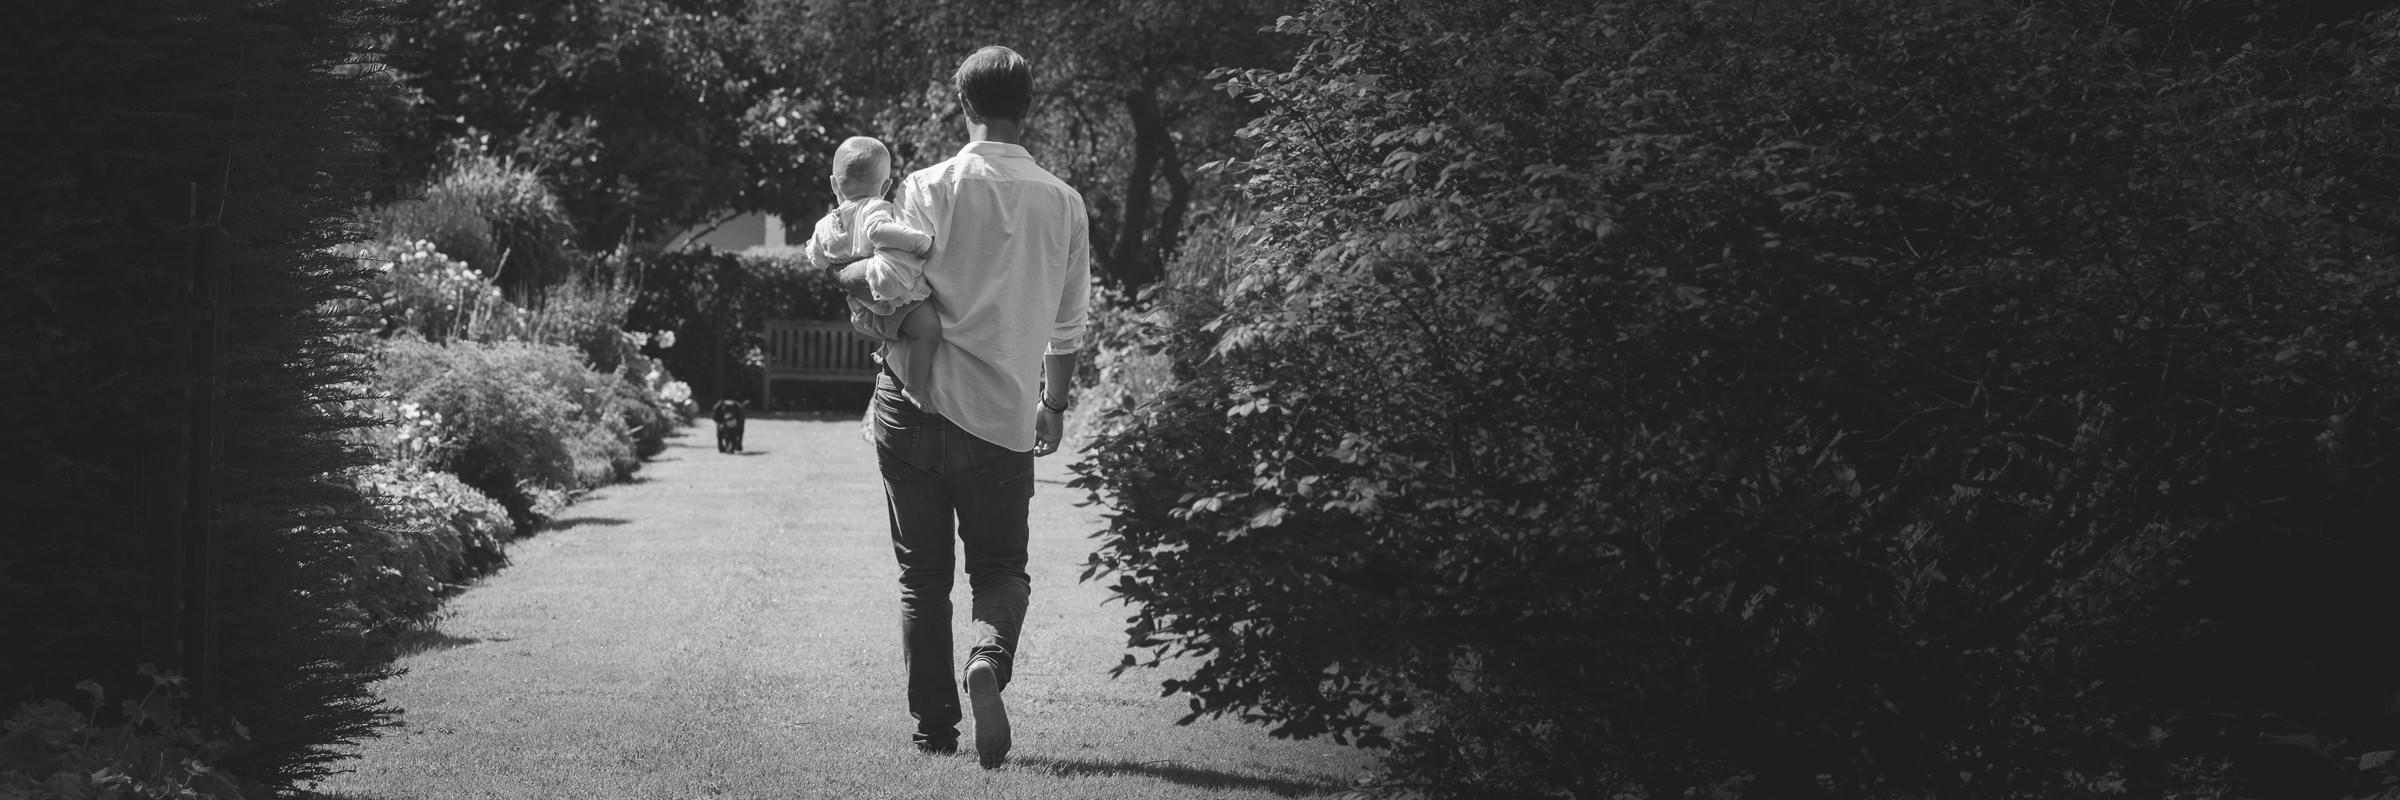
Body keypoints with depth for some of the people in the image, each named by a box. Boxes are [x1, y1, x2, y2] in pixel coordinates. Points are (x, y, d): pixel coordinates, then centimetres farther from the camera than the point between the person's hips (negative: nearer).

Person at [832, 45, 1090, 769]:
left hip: (916, 403, -1)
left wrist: (845, 273, 3)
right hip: (1004, 416, 1)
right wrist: (1053, 403, 24)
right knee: (1002, 567, 14)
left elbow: (890, 278, -20)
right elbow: (1069, 322, 9)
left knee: (923, 574, 12)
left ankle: (933, 724, 14)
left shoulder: (932, 188, -7)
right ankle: (990, 656, -17)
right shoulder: (1062, 202, 2)